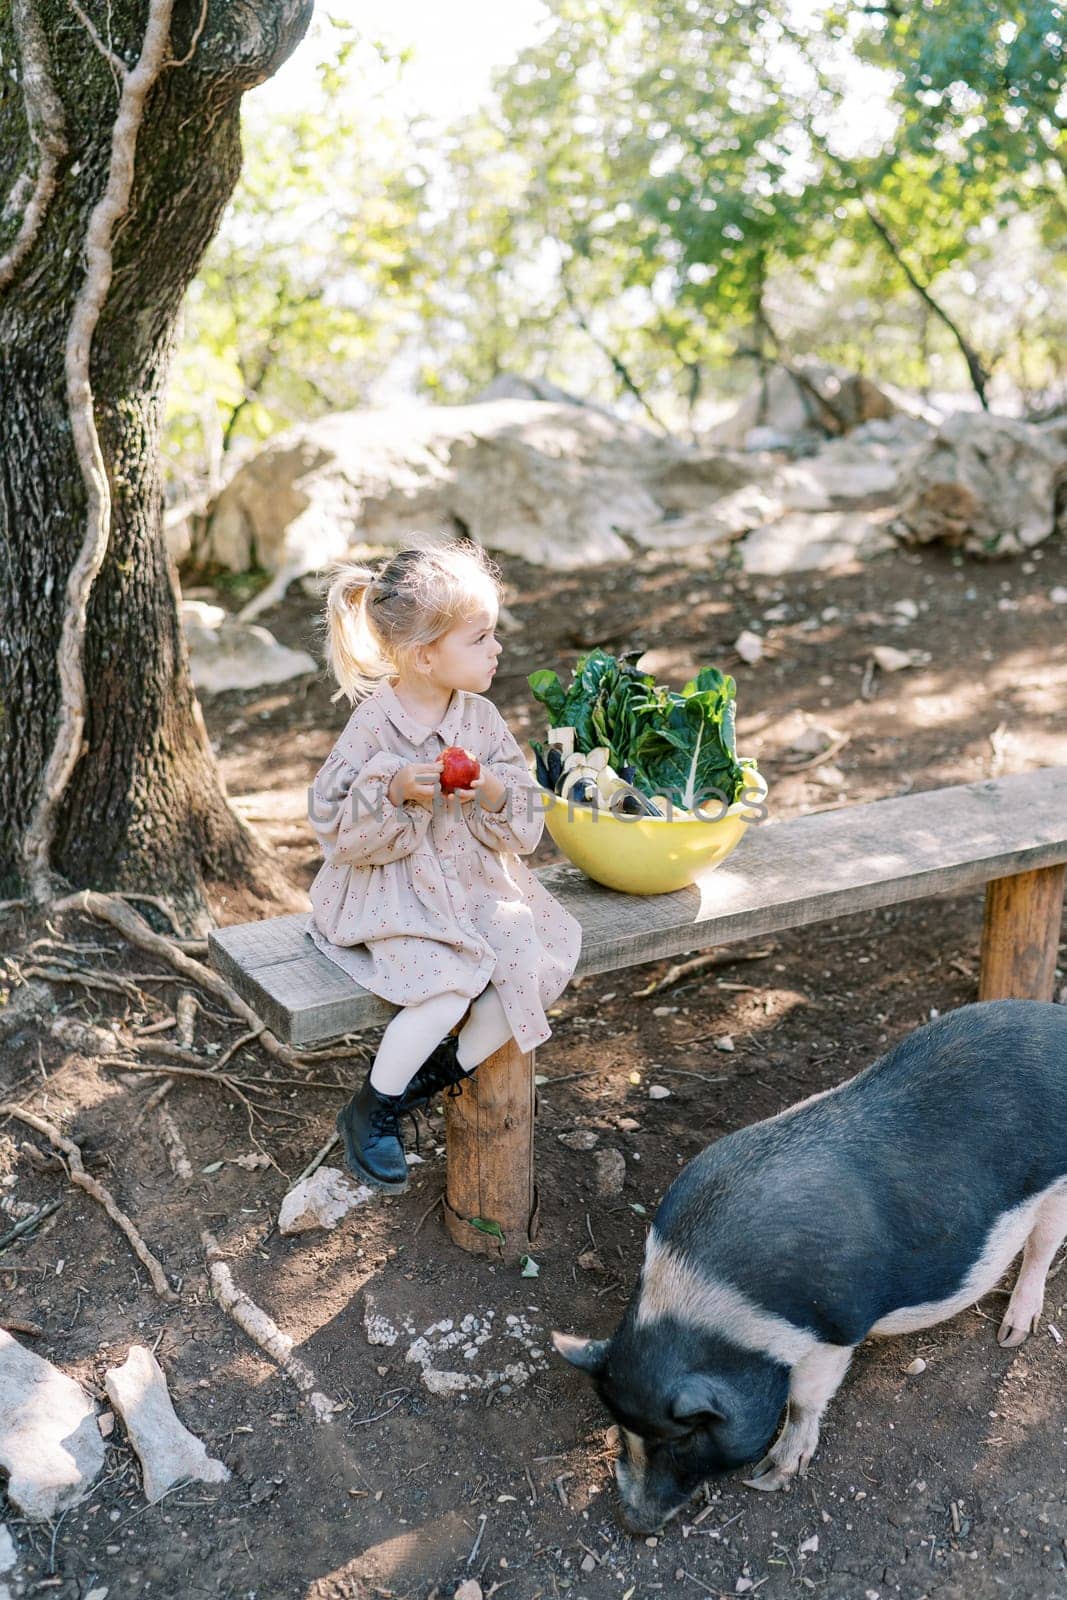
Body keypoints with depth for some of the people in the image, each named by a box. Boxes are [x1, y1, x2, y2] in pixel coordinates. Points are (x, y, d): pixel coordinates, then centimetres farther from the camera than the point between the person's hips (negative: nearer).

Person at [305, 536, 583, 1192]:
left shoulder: (482, 718, 1)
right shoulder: (374, 726, -13)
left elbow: (525, 824, 3)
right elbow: (334, 826, -12)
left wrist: (495, 793, -20)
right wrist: (394, 791, -27)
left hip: (478, 885, 6)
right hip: (394, 894, -5)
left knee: (538, 964, -16)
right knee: (449, 987, -27)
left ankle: (447, 1071, 10)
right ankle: (372, 1108, 0)